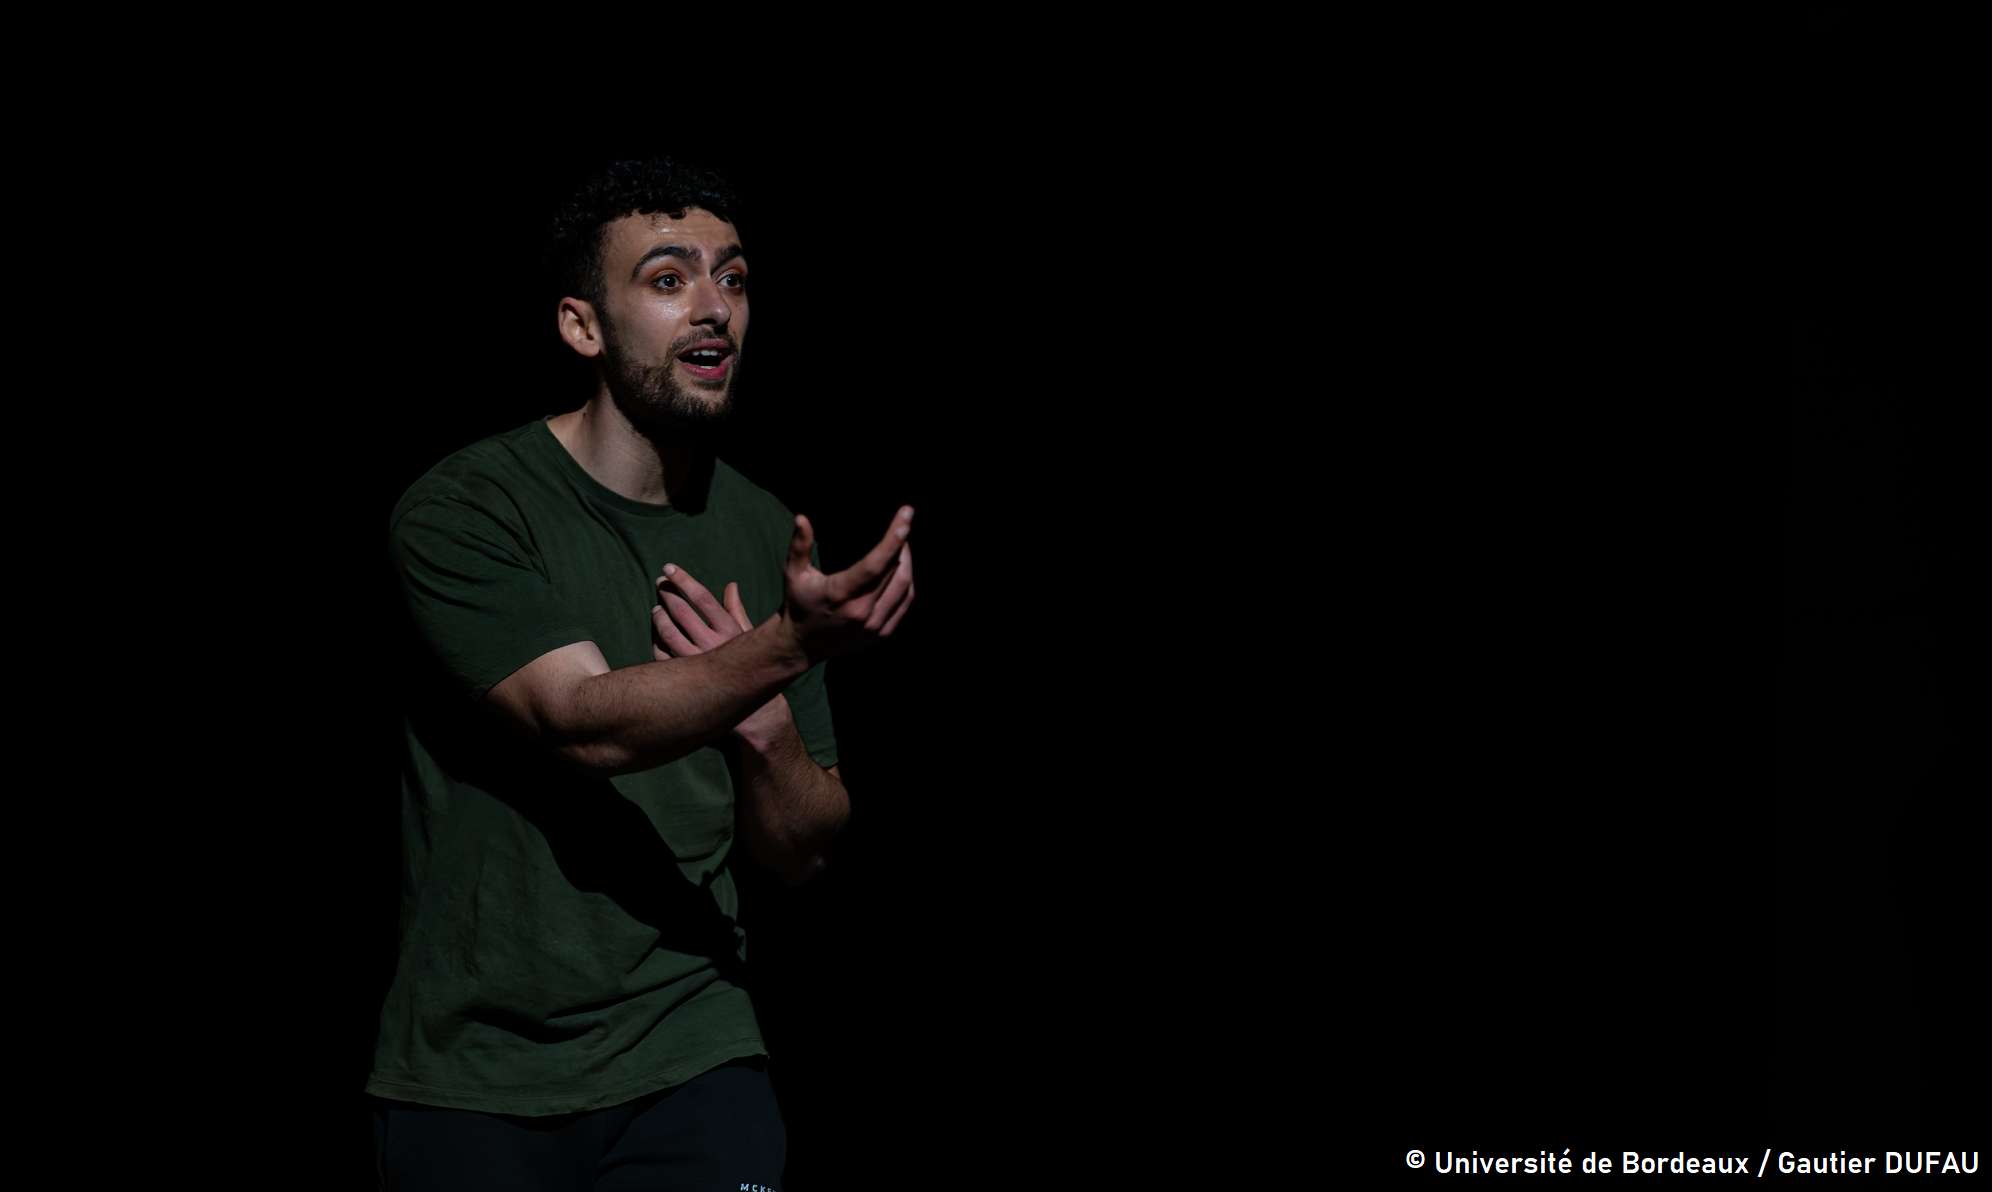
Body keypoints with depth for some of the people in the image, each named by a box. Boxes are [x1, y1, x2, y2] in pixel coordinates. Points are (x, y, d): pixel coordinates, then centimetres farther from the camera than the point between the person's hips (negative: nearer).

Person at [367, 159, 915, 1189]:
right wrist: (792, 648, -38)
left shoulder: (768, 540, 5)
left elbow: (802, 855, 7)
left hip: (691, 1063, 3)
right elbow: (585, 725, -24)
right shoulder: (460, 512, -9)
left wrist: (762, 727, -14)